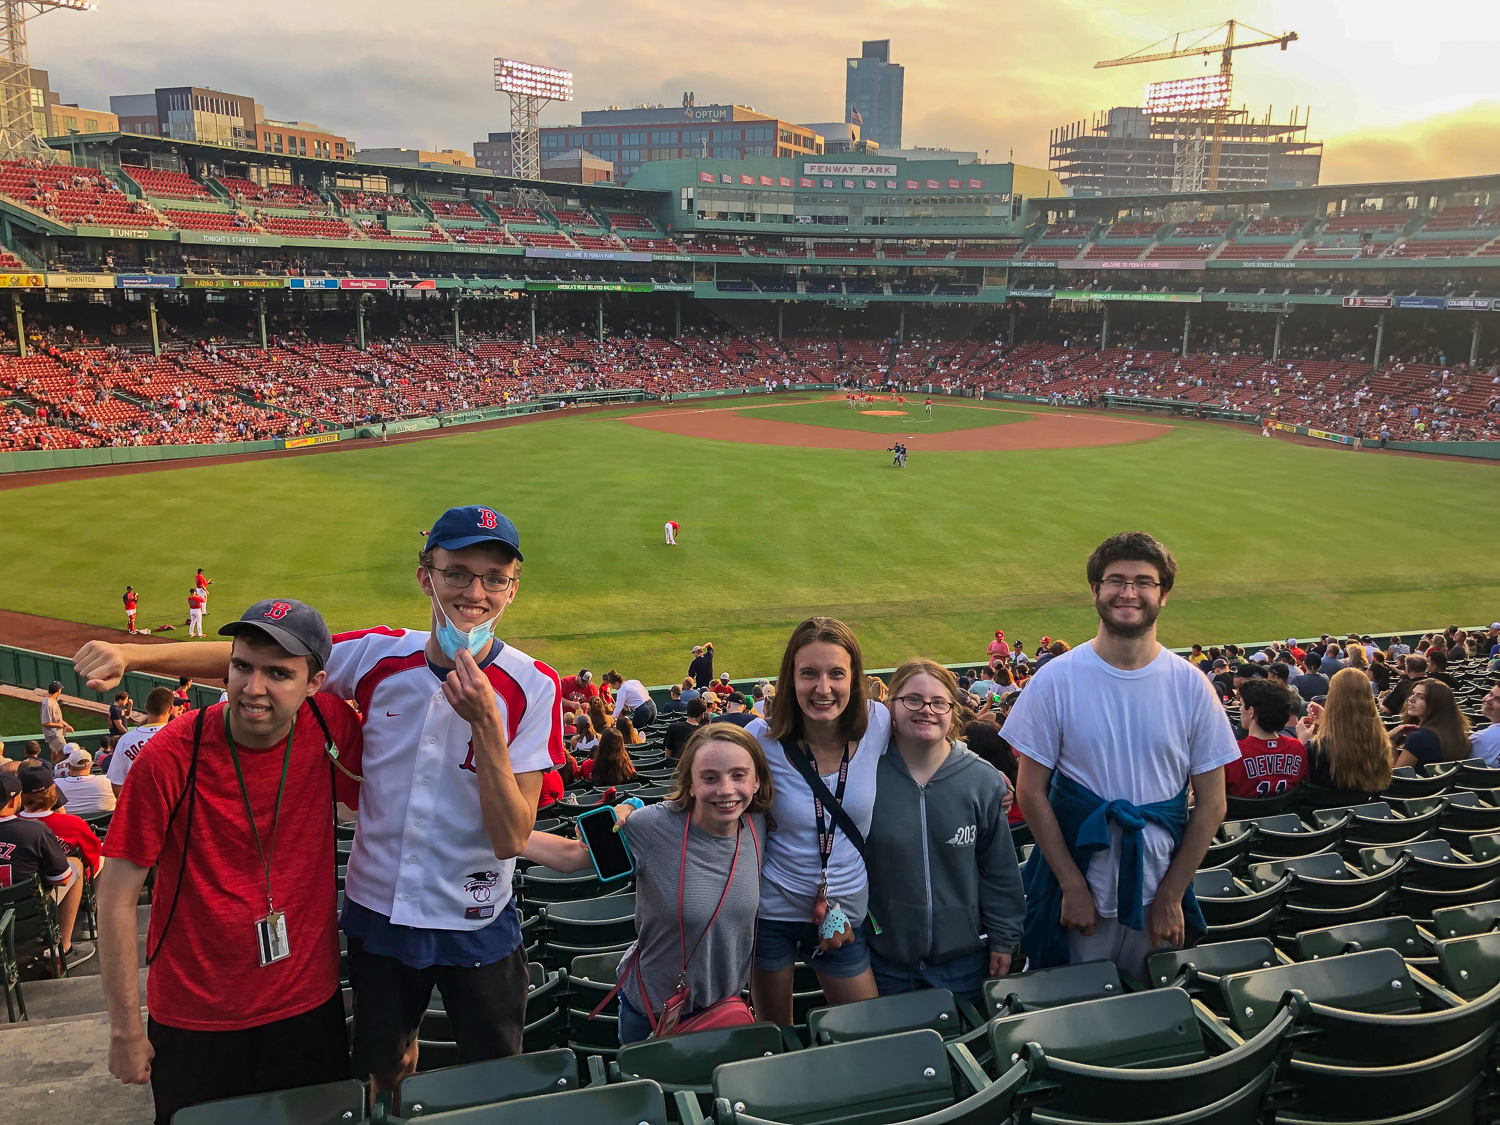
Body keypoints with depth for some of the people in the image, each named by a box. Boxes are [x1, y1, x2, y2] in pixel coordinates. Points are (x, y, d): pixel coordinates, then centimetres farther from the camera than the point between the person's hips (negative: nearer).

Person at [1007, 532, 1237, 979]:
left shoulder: (1191, 685, -4)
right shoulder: (1056, 680, -10)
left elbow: (1211, 804, -1)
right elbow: (1031, 792, -8)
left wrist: (1171, 896, -3)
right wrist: (1073, 886, -10)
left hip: (1159, 894, 2)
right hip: (1079, 892, -1)